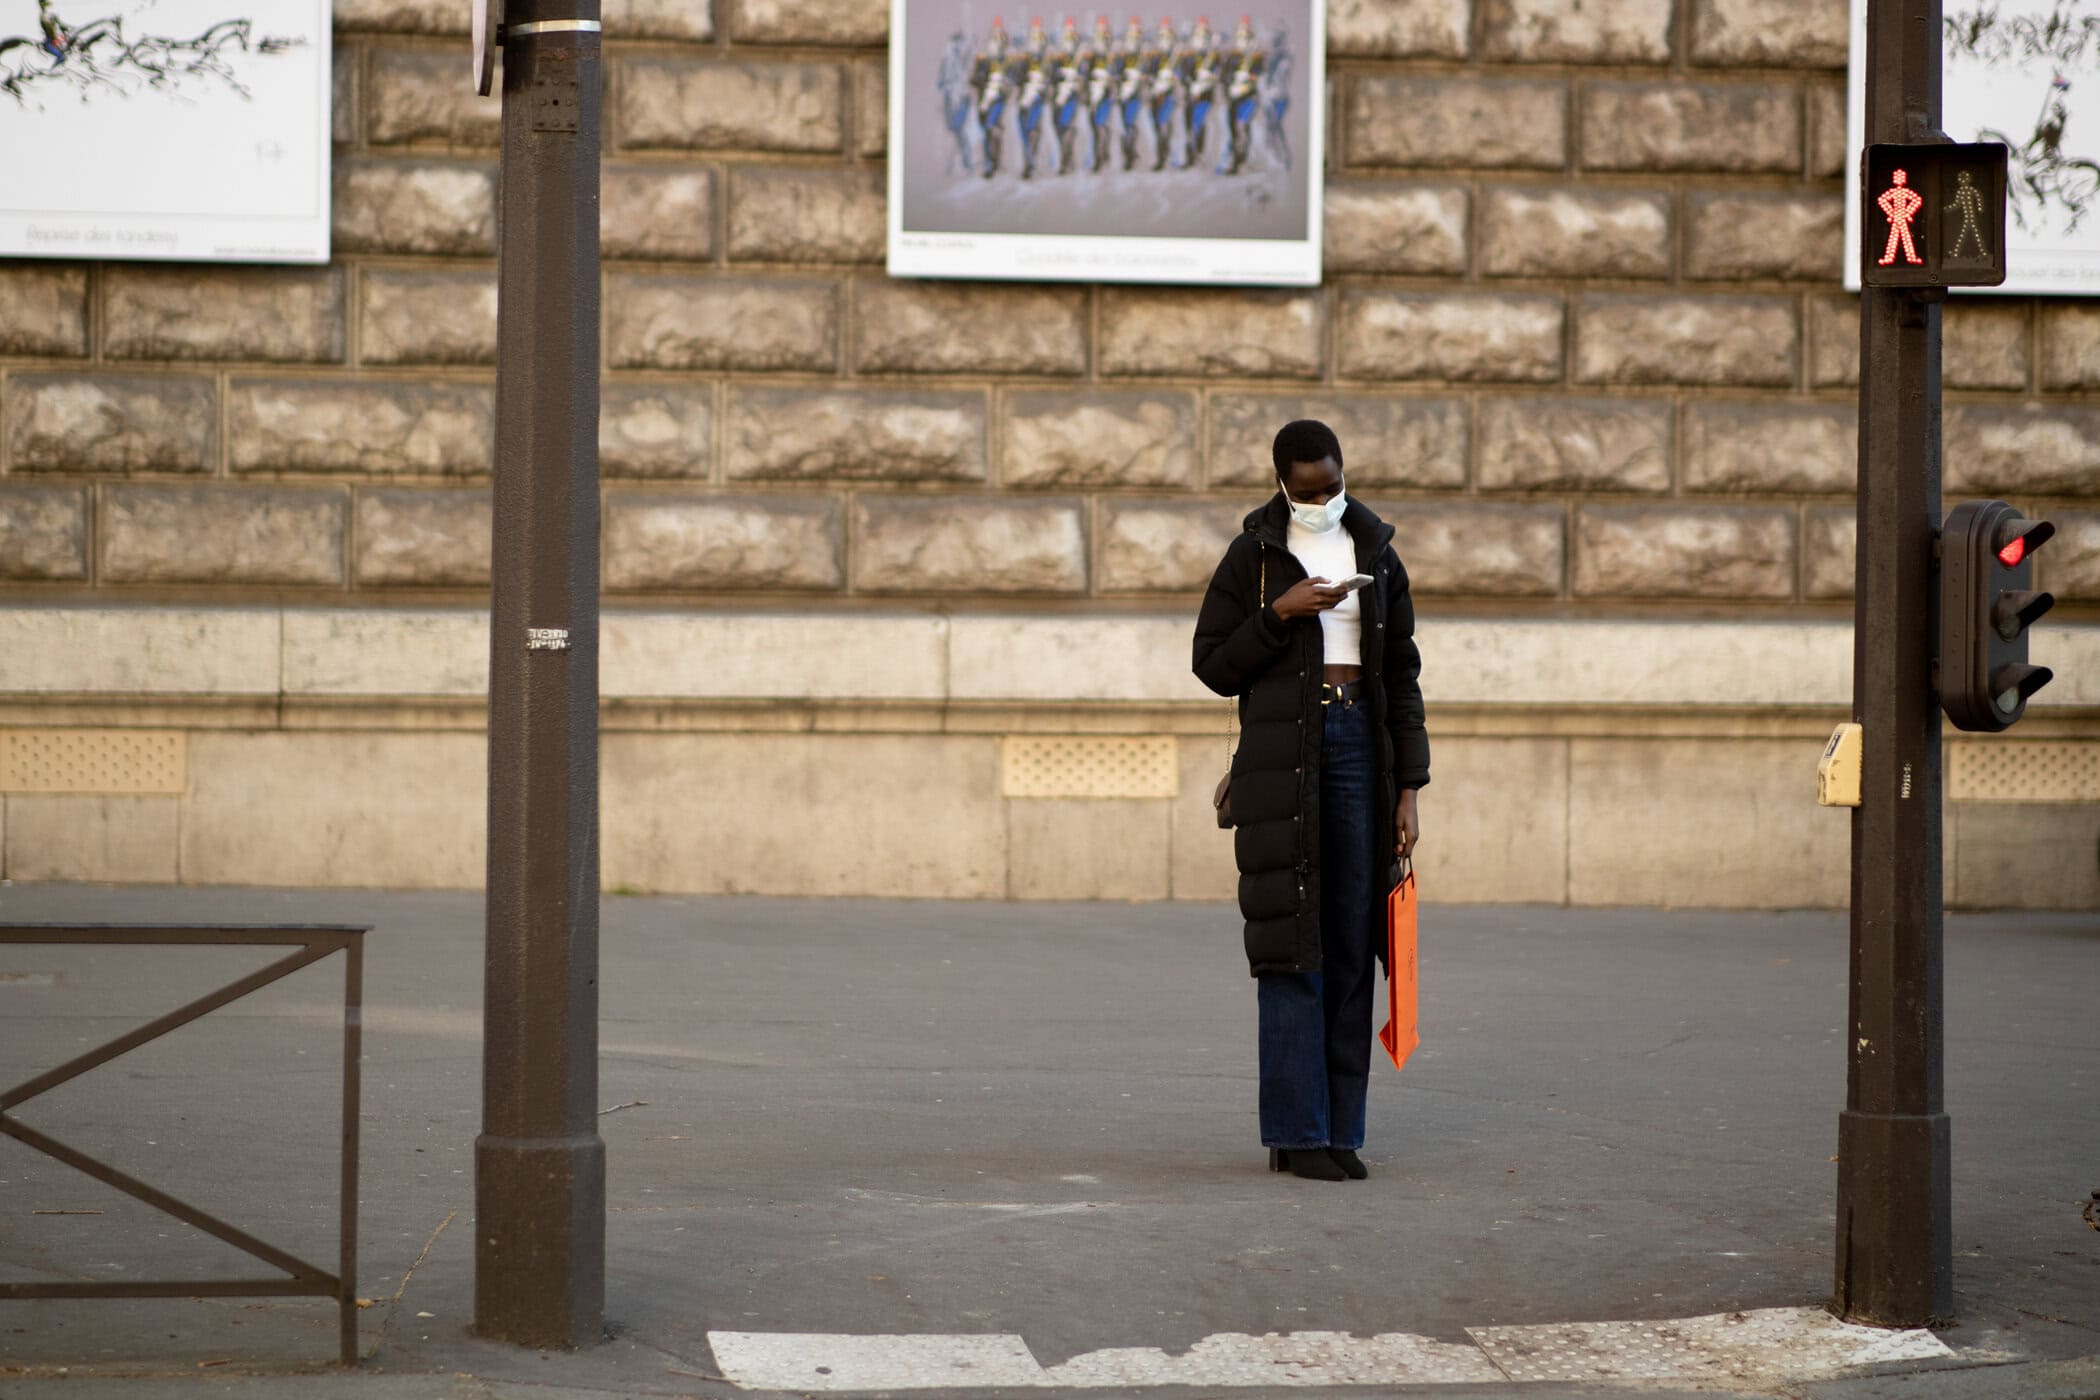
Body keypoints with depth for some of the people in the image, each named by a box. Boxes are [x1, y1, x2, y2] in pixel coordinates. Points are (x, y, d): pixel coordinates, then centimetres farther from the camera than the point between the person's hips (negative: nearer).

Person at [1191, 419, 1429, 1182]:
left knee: (1351, 943, 2)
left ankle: (1339, 1128, 7)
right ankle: (1296, 1132, -5)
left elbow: (1402, 676, 11)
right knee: (1292, 944, -7)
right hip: (1281, 754, -3)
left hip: (1360, 747, 3)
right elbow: (1214, 665, 2)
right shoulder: (1252, 557, 3)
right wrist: (1279, 612, -12)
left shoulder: (1376, 554, 11)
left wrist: (1409, 788, 5)